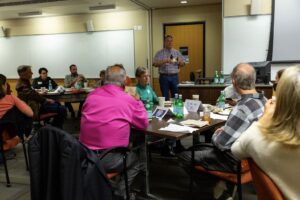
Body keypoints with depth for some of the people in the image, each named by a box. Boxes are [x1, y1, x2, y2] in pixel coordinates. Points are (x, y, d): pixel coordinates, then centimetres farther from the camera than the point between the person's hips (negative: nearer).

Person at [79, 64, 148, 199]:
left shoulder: (91, 95, 6)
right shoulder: (129, 100, -6)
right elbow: (144, 124, 7)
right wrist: (137, 101, 17)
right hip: (109, 159, -5)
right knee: (136, 161, 25)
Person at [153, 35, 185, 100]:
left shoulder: (177, 52, 12)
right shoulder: (159, 53, 4)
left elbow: (183, 64, 12)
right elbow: (155, 64, -6)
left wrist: (179, 61, -11)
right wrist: (164, 61, -19)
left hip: (174, 77, 2)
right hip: (164, 77, -2)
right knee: (165, 97, 3)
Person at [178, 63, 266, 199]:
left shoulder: (242, 108, -32)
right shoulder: (263, 100, -3)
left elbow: (221, 143, -27)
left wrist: (216, 135, -6)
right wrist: (225, 129, 7)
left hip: (236, 160, -9)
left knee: (184, 156, 0)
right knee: (198, 147, 24)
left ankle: (215, 186, 12)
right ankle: (223, 185, 20)